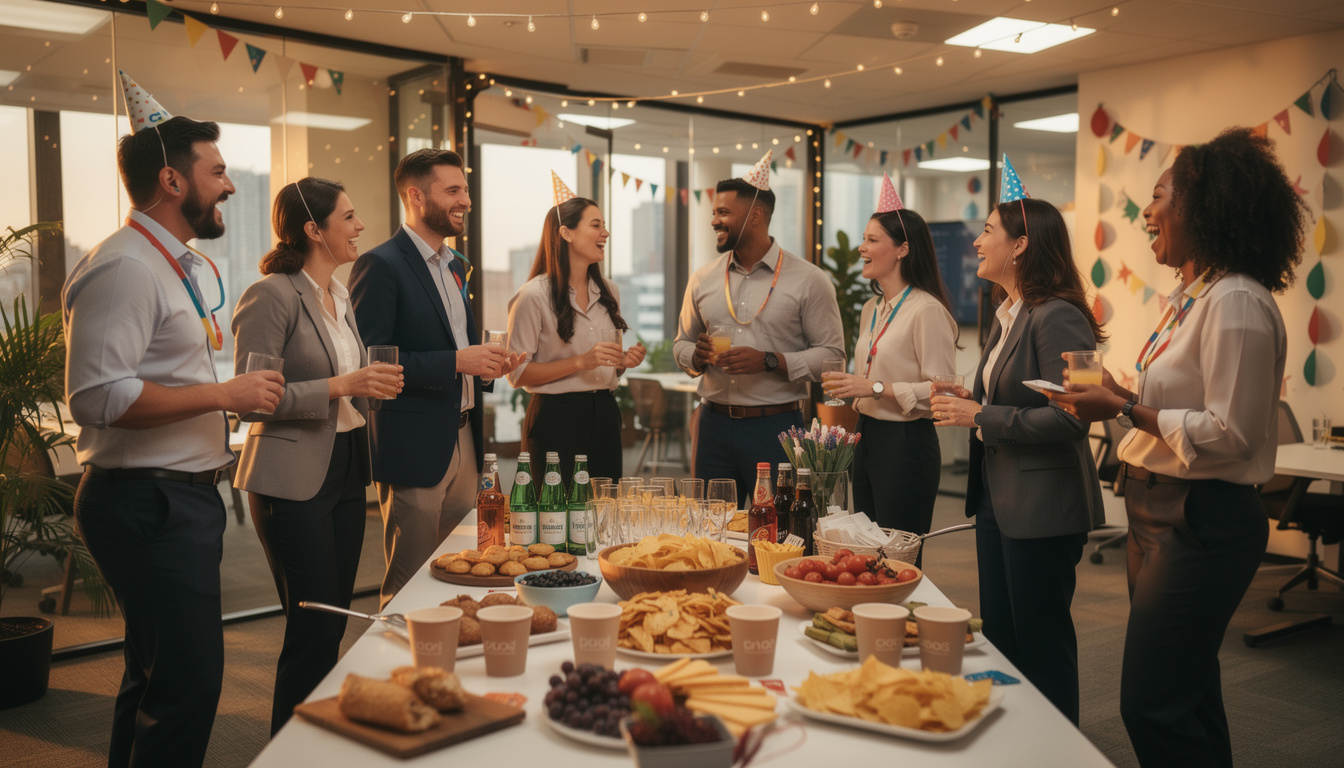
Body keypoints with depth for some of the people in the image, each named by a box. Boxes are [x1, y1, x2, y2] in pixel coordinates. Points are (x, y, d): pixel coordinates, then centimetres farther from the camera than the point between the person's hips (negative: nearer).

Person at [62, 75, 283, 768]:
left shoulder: (184, 265, 17)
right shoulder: (124, 267, -16)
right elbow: (98, 396, -24)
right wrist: (225, 394, -20)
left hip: (182, 496, 10)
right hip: (148, 503, -10)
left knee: (156, 671, 19)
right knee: (190, 679, -7)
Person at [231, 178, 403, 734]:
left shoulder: (339, 296, 14)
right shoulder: (270, 296, -12)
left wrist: (372, 384, 9)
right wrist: (340, 386, -22)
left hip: (346, 472, 8)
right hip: (293, 480, -8)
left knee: (334, 624, 13)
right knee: (313, 629, -5)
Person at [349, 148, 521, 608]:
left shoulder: (454, 265, 17)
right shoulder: (381, 266, -11)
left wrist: (485, 365, 7)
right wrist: (456, 361, -21)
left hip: (463, 442, 8)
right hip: (415, 446, -8)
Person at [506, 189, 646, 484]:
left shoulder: (608, 292, 13)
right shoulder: (534, 295, -8)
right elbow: (518, 374, -11)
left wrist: (624, 360, 1)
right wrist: (581, 362, -18)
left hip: (604, 413, 6)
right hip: (556, 418, -6)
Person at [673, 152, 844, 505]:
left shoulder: (808, 280, -2)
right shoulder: (703, 280, 10)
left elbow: (832, 354, -5)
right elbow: (681, 343, 20)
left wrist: (769, 362, -17)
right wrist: (697, 355, -4)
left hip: (776, 426, -4)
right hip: (714, 425, 4)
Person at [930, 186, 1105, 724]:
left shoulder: (1056, 318, -18)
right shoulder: (1006, 316, 13)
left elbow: (1070, 419, -24)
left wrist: (982, 417, -20)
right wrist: (967, 406, 4)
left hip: (1042, 508, -10)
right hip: (998, 497, 10)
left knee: (1043, 647, 4)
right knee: (999, 639, 18)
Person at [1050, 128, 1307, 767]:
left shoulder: (1237, 304, -17)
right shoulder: (1188, 297, 13)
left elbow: (1230, 433, -22)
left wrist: (1125, 411, -18)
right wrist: (1122, 397, 5)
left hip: (1201, 525, -10)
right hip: (1159, 516, 10)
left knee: (1152, 706, -4)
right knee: (1188, 699, 20)